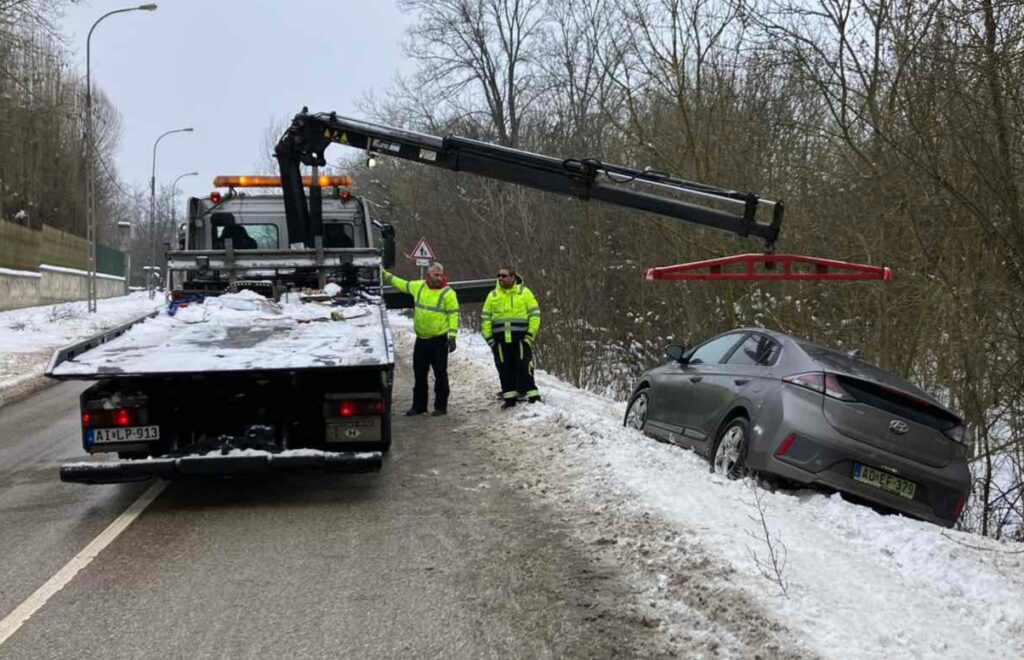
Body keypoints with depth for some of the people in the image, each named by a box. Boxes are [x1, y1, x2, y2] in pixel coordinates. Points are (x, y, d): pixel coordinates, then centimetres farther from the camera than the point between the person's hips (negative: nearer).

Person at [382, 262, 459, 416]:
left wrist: (452, 336, -18)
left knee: (440, 374, 0)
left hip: (439, 340, -5)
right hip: (421, 339, 5)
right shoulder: (418, 286, 6)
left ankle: (441, 406, 9)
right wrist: (385, 275, 28)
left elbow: (454, 315, -12)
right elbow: (402, 284, 23)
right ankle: (419, 406, 21)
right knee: (419, 374, 11)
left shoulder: (448, 293, -9)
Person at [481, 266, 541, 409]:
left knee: (524, 367, -5)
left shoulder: (524, 292, 2)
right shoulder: (493, 295, 10)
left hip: (521, 338, -3)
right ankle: (509, 396, 13)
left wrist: (531, 334, -6)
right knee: (505, 369, 5)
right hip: (500, 340, 3)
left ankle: (532, 395, 0)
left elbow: (534, 314, 1)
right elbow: (485, 317, 13)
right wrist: (488, 336, 5)